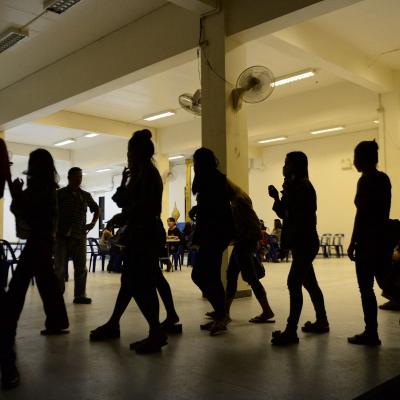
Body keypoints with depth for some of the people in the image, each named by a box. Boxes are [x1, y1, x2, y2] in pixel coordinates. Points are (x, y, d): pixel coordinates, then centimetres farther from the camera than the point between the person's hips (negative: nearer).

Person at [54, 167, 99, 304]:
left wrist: (93, 223, 10)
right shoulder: (59, 194, 0)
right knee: (59, 267, -1)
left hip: (80, 236, 3)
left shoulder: (85, 195, 10)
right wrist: (55, 228, -6)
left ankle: (80, 295, 13)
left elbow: (96, 209, 24)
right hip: (62, 236, -3)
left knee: (81, 268, 5)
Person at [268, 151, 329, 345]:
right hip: (300, 243, 10)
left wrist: (288, 193, -21)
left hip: (305, 243, -10)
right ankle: (321, 322, 29)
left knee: (293, 283, -13)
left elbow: (300, 215, -23)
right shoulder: (295, 186, 16)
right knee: (309, 282, 17)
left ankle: (291, 331, -12)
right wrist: (277, 198, 3)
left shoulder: (303, 186, -13)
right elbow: (285, 215, 14)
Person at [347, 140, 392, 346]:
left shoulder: (365, 180, -14)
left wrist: (353, 243, -12)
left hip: (368, 241, -8)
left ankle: (371, 333, 6)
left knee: (366, 288, 0)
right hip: (383, 237, 8)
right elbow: (382, 210, 15)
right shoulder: (384, 178, 10)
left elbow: (361, 214, -17)